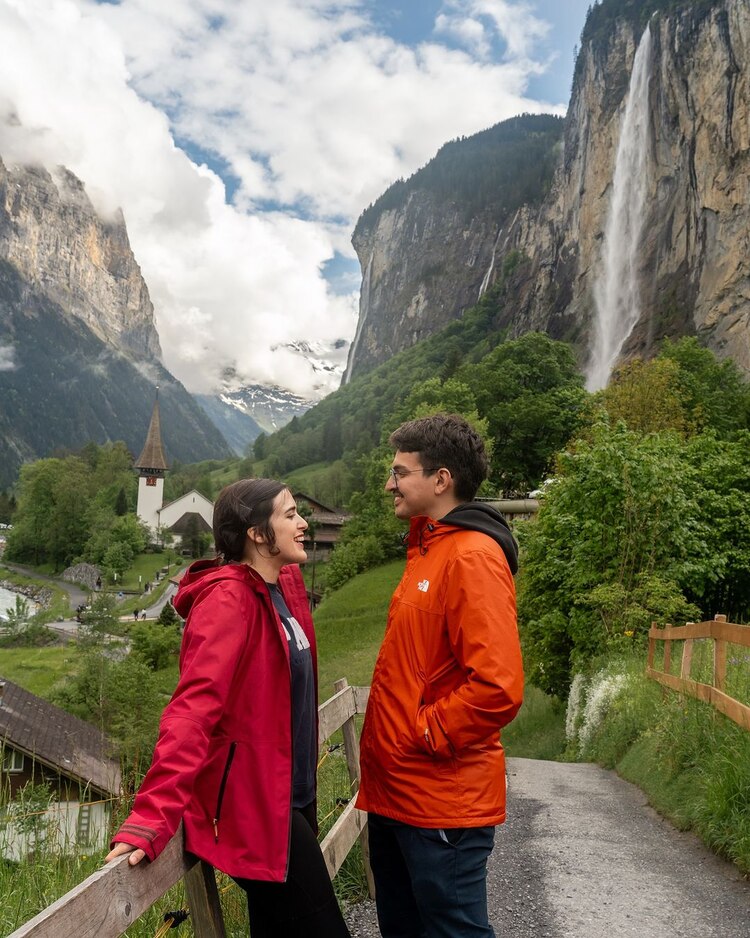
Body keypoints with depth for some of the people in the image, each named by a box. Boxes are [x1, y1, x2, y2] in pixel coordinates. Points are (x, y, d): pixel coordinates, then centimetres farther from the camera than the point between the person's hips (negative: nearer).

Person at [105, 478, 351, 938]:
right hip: (252, 804, -8)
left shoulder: (287, 585, 5)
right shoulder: (228, 601, -20)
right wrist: (150, 821, -33)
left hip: (290, 794, 8)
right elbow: (193, 708, -28)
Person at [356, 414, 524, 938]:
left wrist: (421, 735, -17)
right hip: (397, 790, 9)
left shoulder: (474, 557, -20)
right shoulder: (428, 549, 11)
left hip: (441, 801, -9)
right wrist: (389, 743, 11)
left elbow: (497, 689, -28)